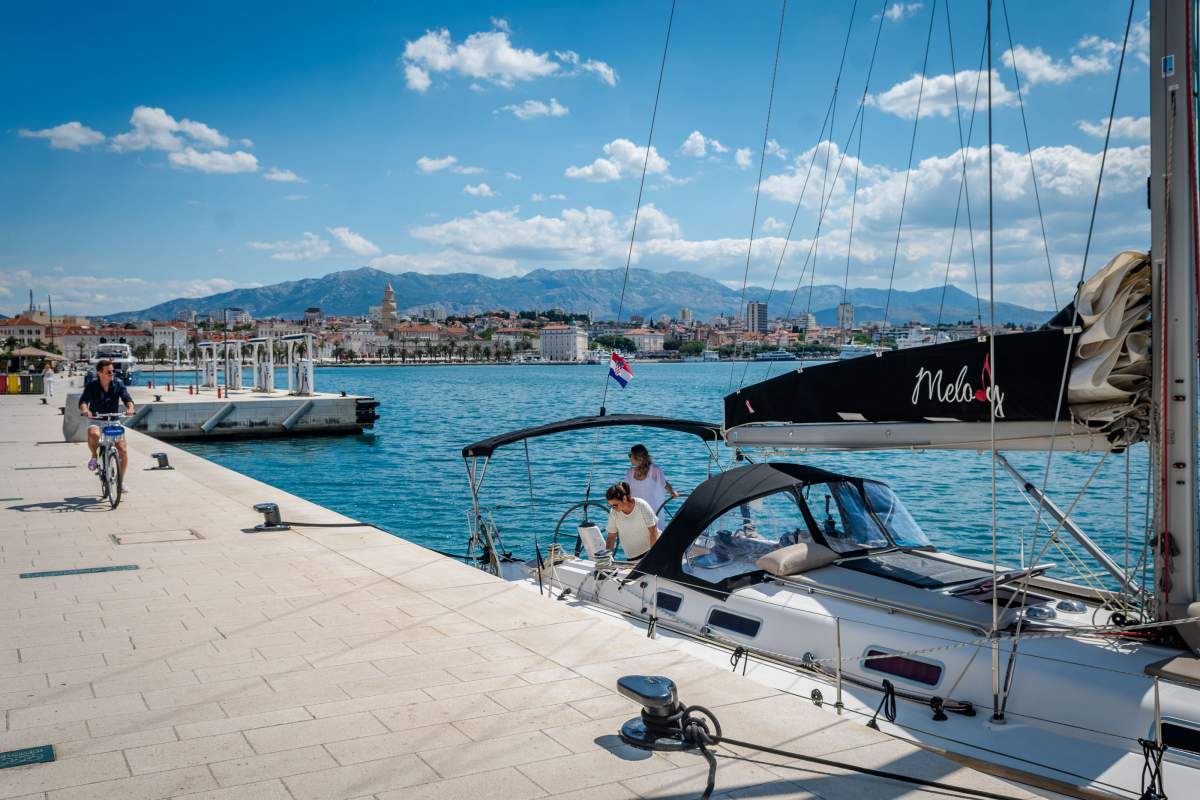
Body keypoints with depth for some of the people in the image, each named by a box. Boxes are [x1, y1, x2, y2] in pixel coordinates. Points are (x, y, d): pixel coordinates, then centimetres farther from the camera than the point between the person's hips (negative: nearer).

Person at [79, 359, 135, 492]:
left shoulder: (118, 385, -3)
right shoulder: (92, 386, -7)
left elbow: (127, 398, -18)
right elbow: (83, 401, -21)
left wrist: (130, 408, -41)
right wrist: (85, 410, -45)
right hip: (96, 420, -2)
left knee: (123, 451, -11)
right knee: (93, 434, -39)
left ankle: (121, 480, 9)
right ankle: (94, 457, -8)